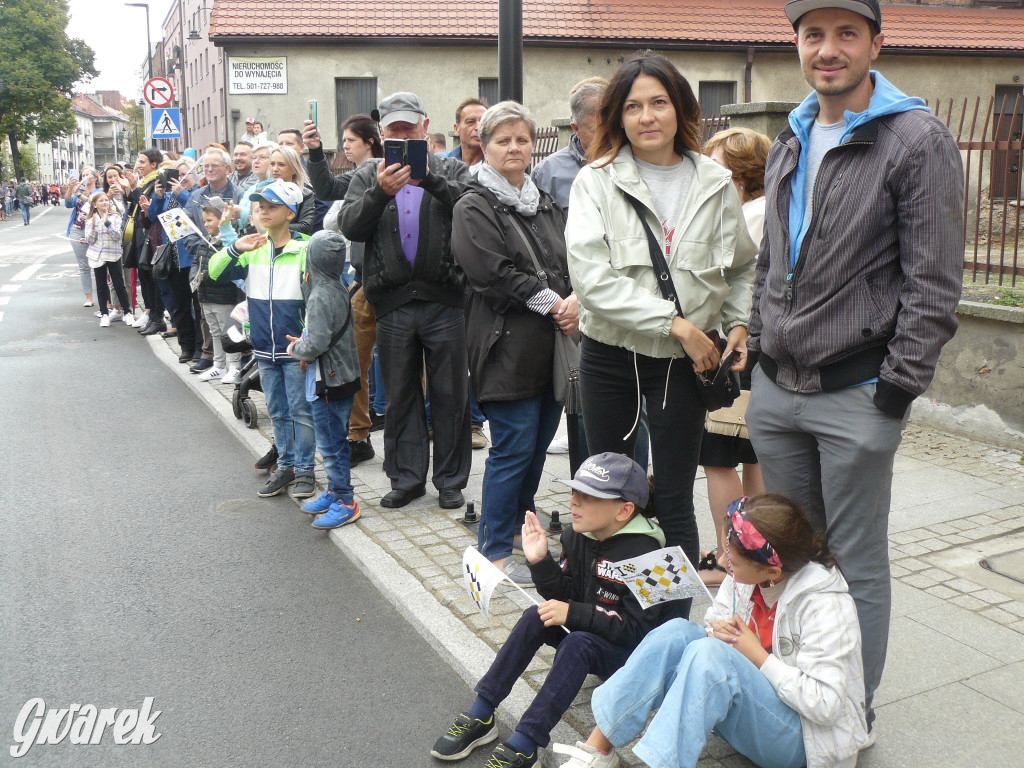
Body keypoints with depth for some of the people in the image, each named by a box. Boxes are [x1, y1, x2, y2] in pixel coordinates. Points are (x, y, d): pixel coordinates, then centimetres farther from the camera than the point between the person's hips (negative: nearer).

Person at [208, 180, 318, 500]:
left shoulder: (304, 250, -7)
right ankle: (286, 465, 25)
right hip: (264, 349, 5)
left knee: (301, 411, 1)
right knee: (277, 411, 14)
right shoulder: (253, 250, 9)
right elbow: (216, 272, 3)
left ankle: (305, 469, 12)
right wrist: (235, 248, -15)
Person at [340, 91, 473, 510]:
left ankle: (451, 479, 18)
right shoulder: (368, 174, 13)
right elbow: (350, 227, -2)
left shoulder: (451, 170, 8)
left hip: (444, 300, -2)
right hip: (392, 305, 2)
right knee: (400, 395, 11)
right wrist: (380, 192, -18)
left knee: (450, 393, 5)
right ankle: (407, 477, 24)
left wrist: (430, 179, -24)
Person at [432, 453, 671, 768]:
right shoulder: (577, 537, -2)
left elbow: (639, 628, -25)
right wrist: (540, 561, -15)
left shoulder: (643, 554, -22)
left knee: (578, 641, -32)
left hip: (630, 653, -7)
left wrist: (574, 614, -29)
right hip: (587, 637, 7)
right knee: (536, 616, -15)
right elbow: (564, 595, 2)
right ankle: (479, 717, -13)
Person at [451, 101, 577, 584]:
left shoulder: (544, 203, 19)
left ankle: (519, 526, 32)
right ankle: (495, 550, 8)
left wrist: (575, 300, -8)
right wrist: (552, 303, -14)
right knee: (513, 447, -5)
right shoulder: (474, 207, -4)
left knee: (540, 438, 13)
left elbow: (571, 262, 13)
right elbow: (495, 273, -15)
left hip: (551, 343, 7)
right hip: (507, 344, -7)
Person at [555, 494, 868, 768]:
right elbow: (714, 624, 10)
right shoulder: (745, 576, -5)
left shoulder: (826, 605, -23)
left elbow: (826, 705, -25)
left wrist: (758, 656, -21)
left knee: (708, 654, -31)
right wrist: (719, 633, -14)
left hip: (799, 736, -7)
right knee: (677, 632, -16)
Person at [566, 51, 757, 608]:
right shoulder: (596, 182, -5)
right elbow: (591, 278, -17)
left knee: (673, 503, 2)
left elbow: (742, 268, 16)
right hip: (609, 357, 0)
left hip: (683, 363, 0)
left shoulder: (715, 183, 3)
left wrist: (740, 323, -2)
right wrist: (675, 322, -19)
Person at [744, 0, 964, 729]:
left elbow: (934, 282, -11)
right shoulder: (791, 141, 13)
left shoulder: (919, 140, -9)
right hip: (776, 391, 6)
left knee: (857, 564, 5)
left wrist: (897, 390, -14)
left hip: (856, 396, -6)